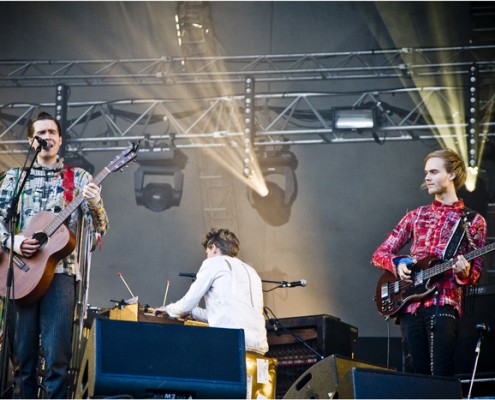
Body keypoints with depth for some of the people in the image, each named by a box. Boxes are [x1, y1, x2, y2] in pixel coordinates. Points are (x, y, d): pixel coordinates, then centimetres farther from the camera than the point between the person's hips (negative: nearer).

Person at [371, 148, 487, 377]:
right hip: (409, 305, 4)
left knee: (441, 375, -14)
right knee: (418, 374, 2)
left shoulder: (472, 221, 7)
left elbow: (475, 273, 5)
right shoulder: (416, 216, 17)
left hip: (443, 304, -4)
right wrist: (398, 263, -4)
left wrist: (465, 272, -18)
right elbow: (379, 254, 17)